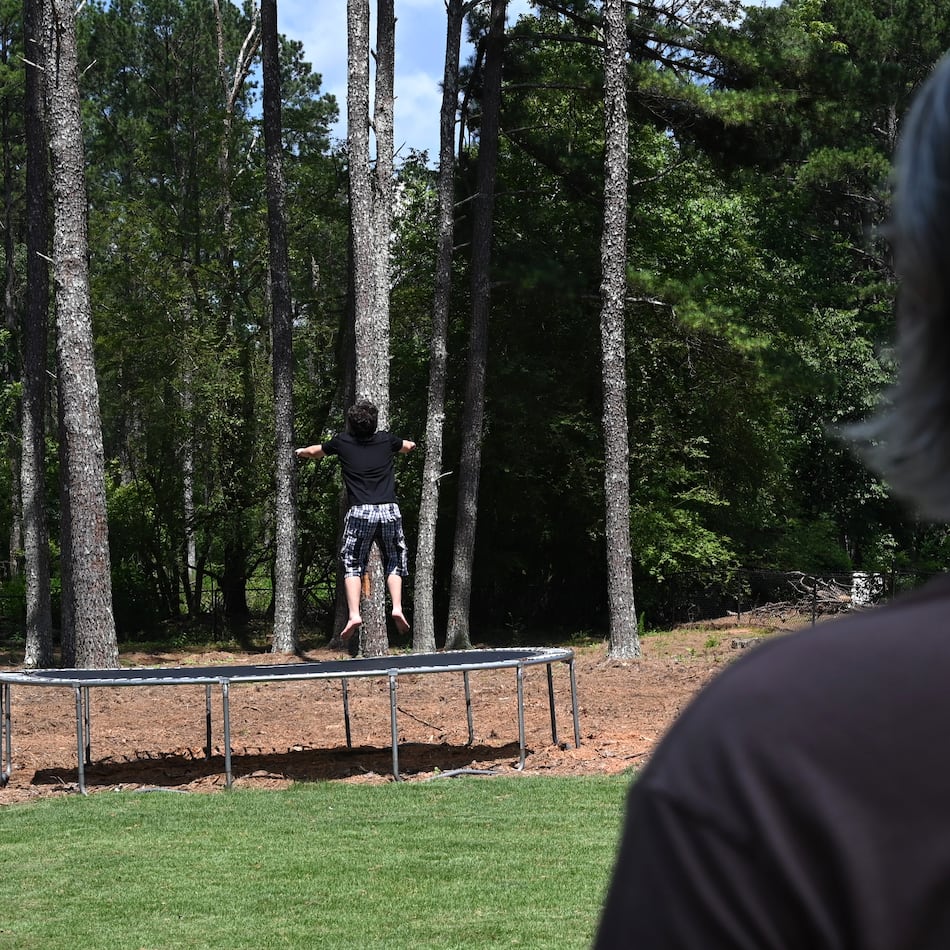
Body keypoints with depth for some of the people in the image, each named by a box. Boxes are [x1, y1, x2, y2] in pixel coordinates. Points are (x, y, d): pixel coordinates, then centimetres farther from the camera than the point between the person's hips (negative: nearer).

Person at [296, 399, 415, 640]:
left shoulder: (342, 442, 8)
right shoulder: (386, 440, 12)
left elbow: (316, 451, 27)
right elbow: (409, 446, 34)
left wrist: (300, 452, 49)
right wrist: (409, 444, 59)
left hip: (360, 512, -2)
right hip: (389, 511, 2)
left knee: (352, 564, 7)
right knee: (394, 561, 16)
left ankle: (354, 614, -8)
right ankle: (397, 608, 0)